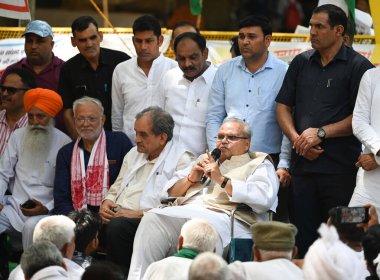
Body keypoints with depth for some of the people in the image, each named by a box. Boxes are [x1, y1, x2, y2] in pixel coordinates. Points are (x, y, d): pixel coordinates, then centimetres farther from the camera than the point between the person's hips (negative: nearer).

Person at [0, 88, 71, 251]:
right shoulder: (18, 137, 12)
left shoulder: (63, 143, -1)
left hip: (46, 210, -4)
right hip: (16, 206, 4)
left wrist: (47, 208, -15)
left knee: (32, 226, -36)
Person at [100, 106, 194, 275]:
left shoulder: (182, 161, -1)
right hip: (118, 216, 6)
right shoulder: (134, 154, 25)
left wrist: (139, 213, -16)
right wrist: (107, 202, 7)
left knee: (117, 226, -36)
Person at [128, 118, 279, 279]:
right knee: (152, 219, -27)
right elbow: (171, 191, 32)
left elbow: (264, 197, -5)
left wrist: (222, 180, -6)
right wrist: (191, 178, 11)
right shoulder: (206, 160, 36)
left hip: (224, 219, -5)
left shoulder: (259, 164, 18)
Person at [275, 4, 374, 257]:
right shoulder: (301, 63, 14)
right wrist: (296, 139, -4)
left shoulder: (359, 67, -2)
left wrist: (321, 133, -12)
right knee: (304, 236, 8)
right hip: (303, 163, 5)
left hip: (341, 167, -5)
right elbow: (283, 107, 14)